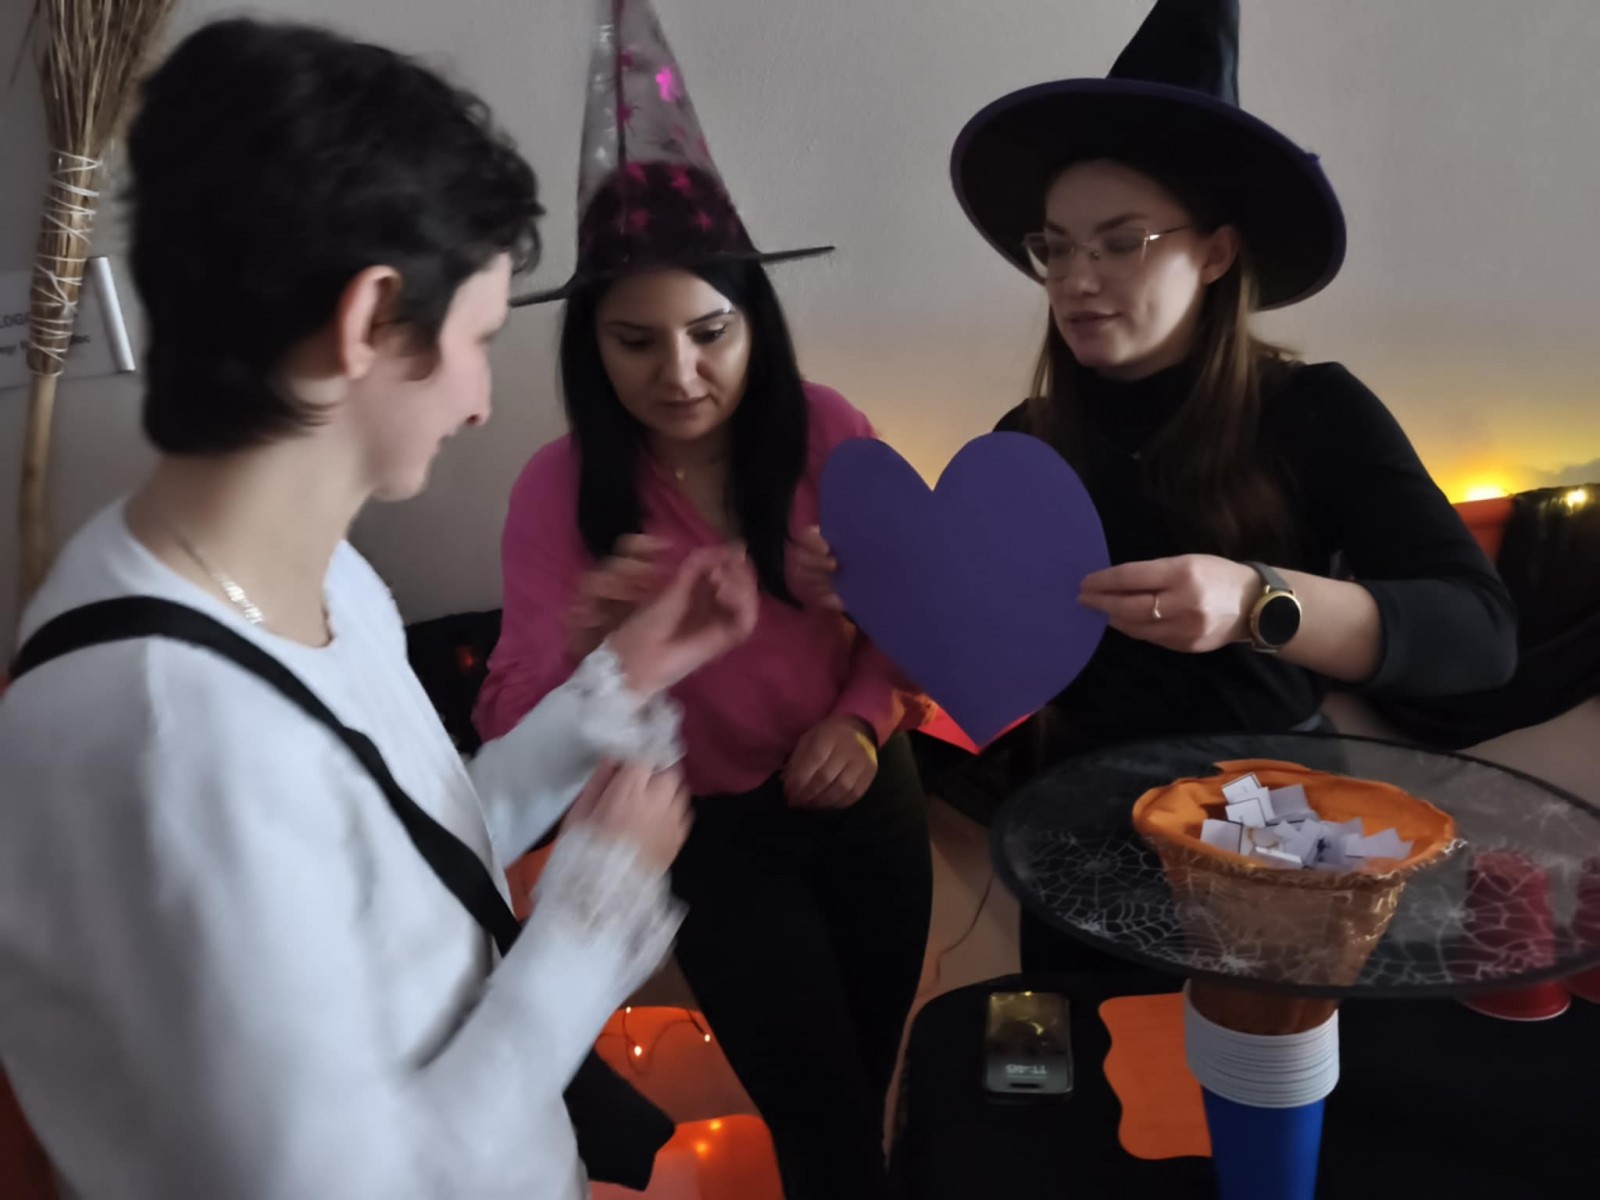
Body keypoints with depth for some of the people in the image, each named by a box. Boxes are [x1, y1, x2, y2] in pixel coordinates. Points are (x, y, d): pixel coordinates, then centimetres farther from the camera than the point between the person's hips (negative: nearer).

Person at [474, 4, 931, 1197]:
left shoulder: (824, 428, -13)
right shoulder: (559, 489, -17)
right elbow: (514, 733, -21)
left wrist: (862, 719, -18)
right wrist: (582, 632, -41)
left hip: (864, 794, 3)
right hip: (709, 828, -2)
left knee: (871, 1079, 21)